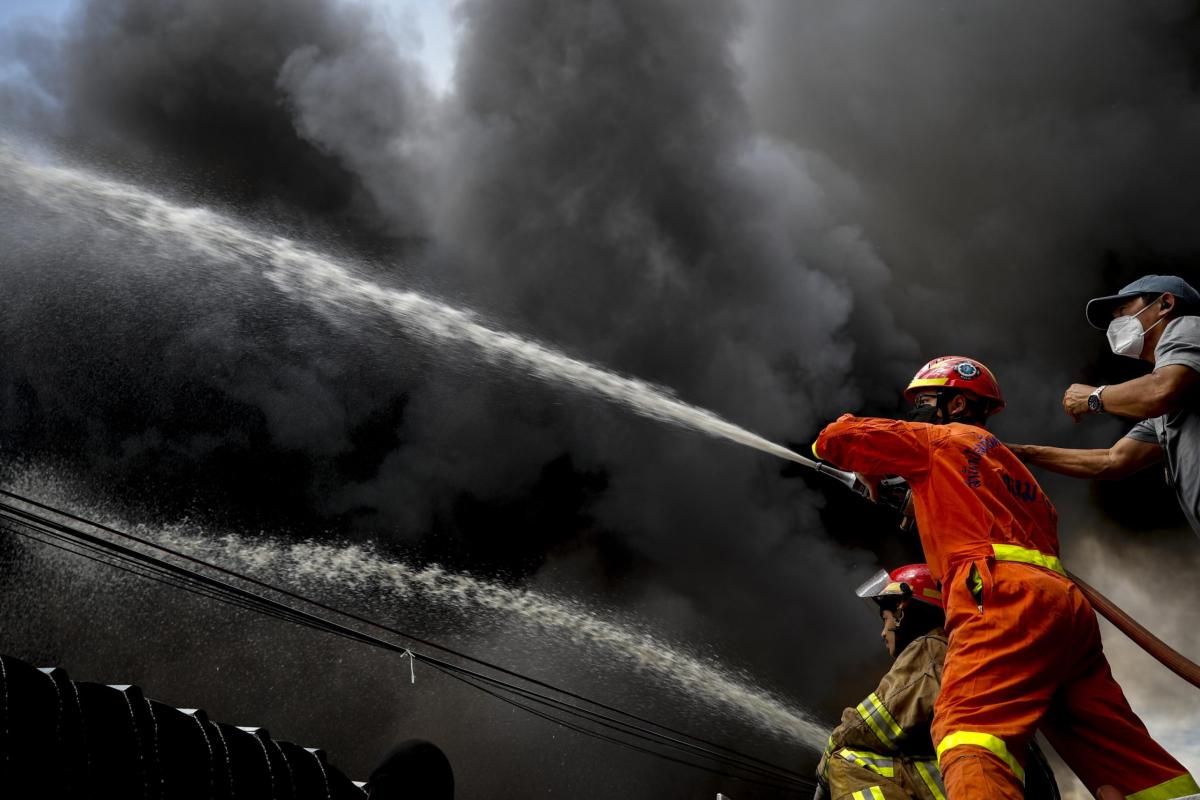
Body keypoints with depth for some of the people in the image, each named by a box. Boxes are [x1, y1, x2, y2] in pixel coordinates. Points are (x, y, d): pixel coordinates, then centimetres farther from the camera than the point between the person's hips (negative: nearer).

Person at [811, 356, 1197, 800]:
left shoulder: (937, 440, 14)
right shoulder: (1010, 462, 35)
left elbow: (835, 439, 13)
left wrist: (870, 474, 36)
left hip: (1007, 597, -8)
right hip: (1066, 602, 8)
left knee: (969, 740, -28)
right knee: (1132, 763, 4)